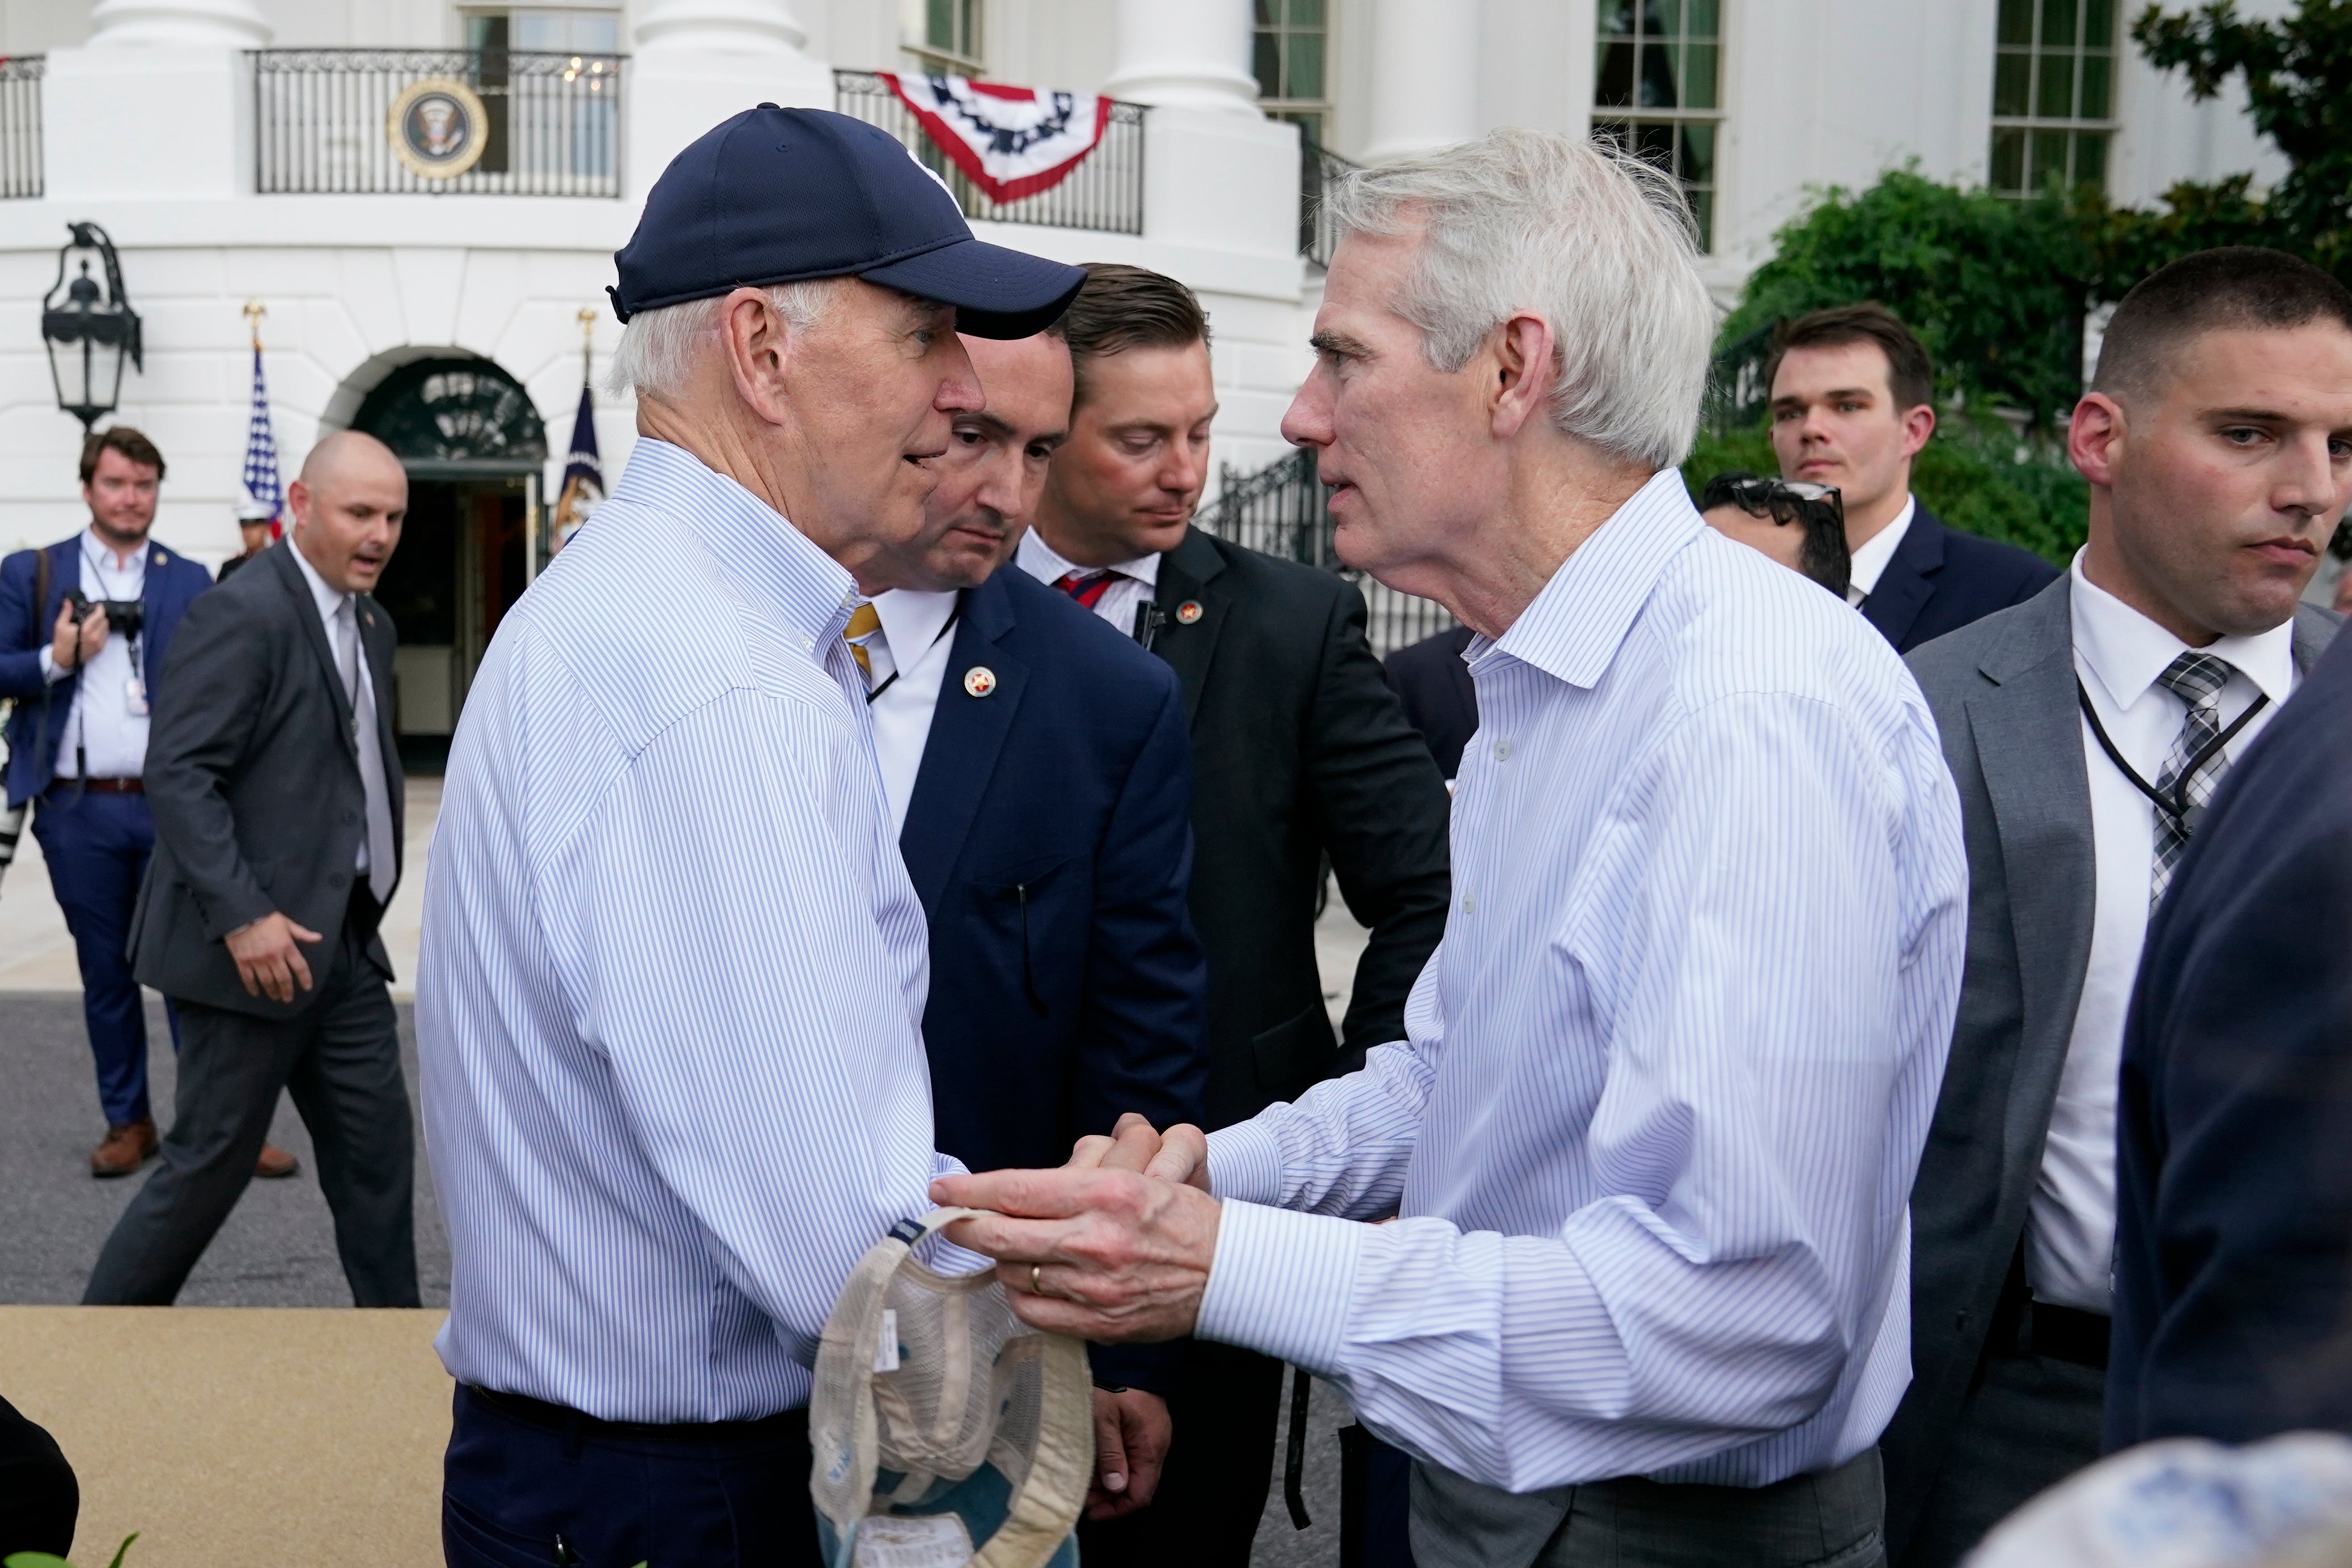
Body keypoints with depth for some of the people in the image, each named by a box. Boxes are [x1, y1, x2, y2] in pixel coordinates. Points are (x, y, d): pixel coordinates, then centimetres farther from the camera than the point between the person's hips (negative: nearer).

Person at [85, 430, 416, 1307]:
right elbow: (178, 774, -20)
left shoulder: (370, 625, 13)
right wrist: (243, 915, -24)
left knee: (376, 1151, 11)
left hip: (342, 942, 8)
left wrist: (371, 894, 11)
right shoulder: (242, 614, -15)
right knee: (212, 1162, 2)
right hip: (257, 944, -8)